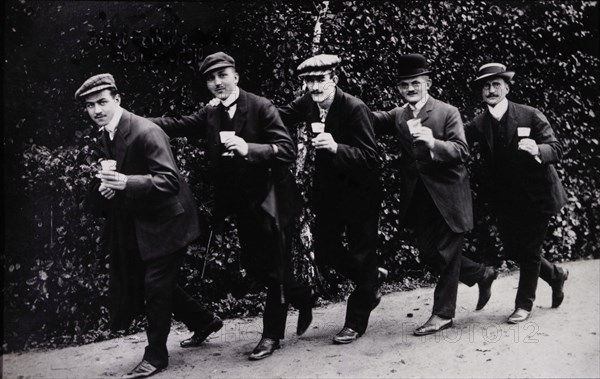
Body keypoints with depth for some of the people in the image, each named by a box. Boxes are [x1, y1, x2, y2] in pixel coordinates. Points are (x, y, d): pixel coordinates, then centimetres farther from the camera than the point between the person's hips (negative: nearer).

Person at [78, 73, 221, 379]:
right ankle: (204, 321, 34)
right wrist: (108, 187, -5)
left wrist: (126, 183, -42)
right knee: (145, 281, 15)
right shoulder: (105, 136, 6)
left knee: (156, 283, -6)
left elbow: (170, 181, -29)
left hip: (166, 219, -9)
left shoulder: (146, 132, -23)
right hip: (139, 223, 9)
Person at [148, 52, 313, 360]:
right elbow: (177, 125, -1)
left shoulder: (260, 107, -13)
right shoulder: (210, 114, 4)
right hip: (242, 204, 6)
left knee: (275, 268, 4)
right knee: (254, 266, 14)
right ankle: (301, 297, 37)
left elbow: (287, 150, -19)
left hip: (271, 199, -6)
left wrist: (248, 149, -33)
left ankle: (272, 334, 25)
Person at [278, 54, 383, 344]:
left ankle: (356, 321, 19)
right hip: (327, 190, 7)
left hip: (359, 192, -6)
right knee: (324, 252, 11)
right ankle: (370, 284, 37)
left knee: (361, 253, 5)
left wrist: (337, 147, -42)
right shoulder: (306, 104, -5)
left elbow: (371, 158, -26)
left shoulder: (355, 109, -24)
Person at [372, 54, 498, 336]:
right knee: (428, 254, 11)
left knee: (446, 254, 2)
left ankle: (443, 313, 15)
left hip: (447, 195, -5)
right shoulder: (397, 116, 7)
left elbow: (461, 151, -16)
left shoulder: (448, 113, -7)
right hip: (419, 198, 6)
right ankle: (481, 274, 33)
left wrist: (433, 143, -33)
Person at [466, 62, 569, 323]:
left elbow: (556, 150, -15)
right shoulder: (478, 125, -3)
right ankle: (556, 275, 39)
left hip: (536, 195, -4)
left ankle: (524, 304, 20)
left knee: (529, 250, 2)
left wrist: (537, 150, -37)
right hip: (506, 199, 4)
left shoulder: (531, 116, -13)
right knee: (513, 250, 11)